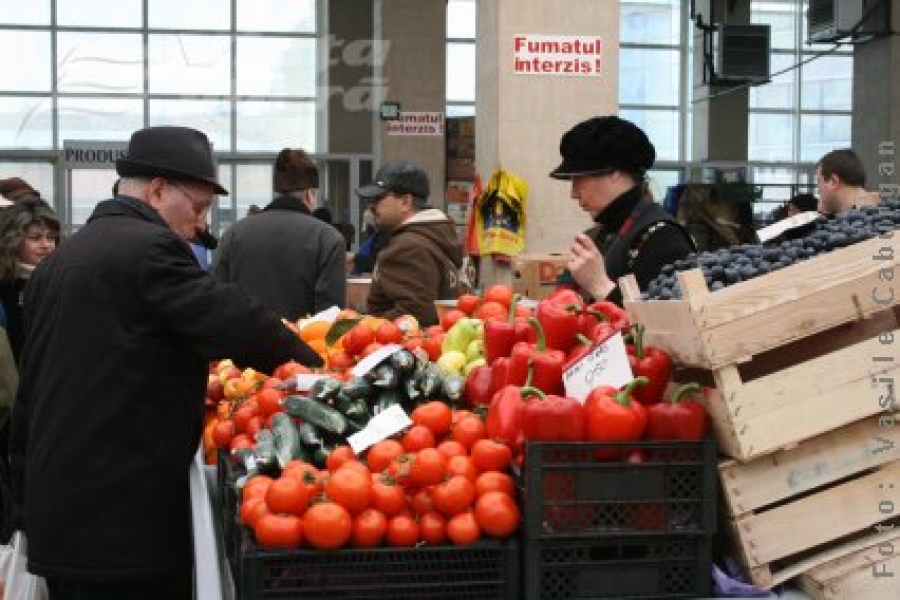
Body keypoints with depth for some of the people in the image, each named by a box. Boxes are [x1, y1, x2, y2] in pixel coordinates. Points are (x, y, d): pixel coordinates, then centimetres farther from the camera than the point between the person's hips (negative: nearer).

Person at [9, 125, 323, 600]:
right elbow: (235, 321, -17)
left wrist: (25, 501, 23)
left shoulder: (57, 260, 15)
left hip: (55, 508, 9)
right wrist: (316, 366, -3)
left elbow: (31, 388, 18)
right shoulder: (149, 247, -13)